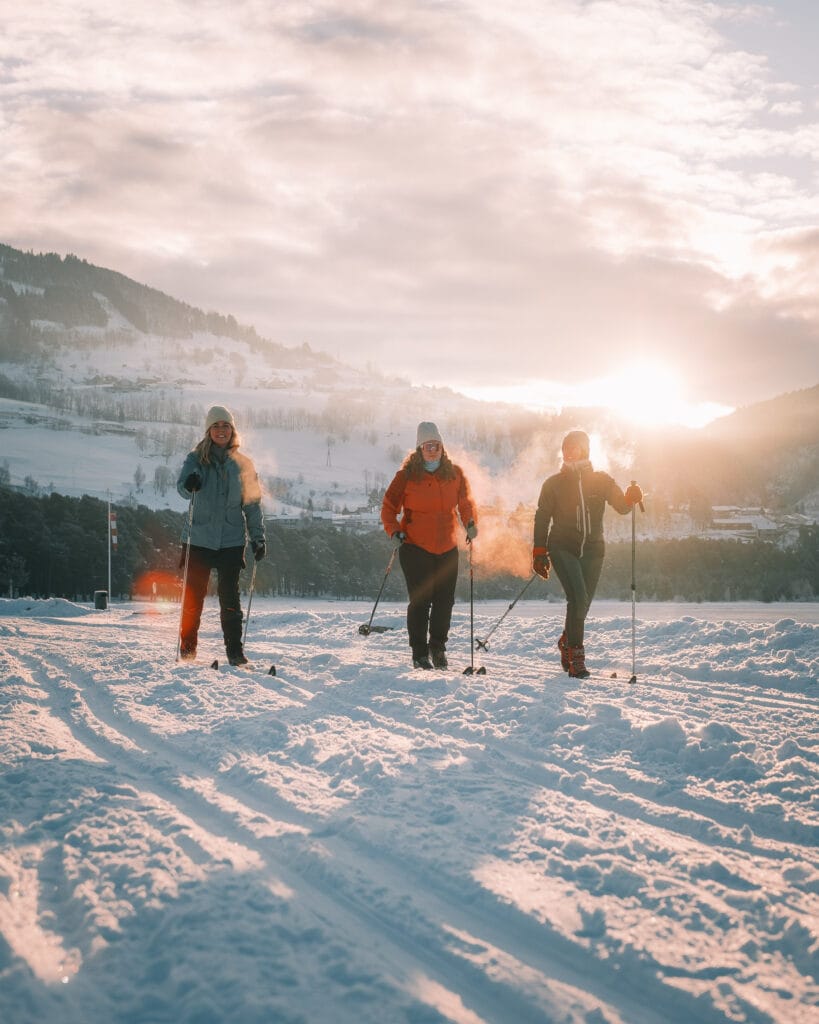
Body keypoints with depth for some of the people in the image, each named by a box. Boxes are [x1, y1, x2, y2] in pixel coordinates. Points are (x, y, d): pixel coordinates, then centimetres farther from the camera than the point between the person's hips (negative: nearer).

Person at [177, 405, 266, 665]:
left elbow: (252, 504, 11)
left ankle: (234, 650, 7)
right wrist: (189, 485, -38)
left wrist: (258, 537, 2)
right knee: (193, 596, 3)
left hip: (232, 541, 1)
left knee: (230, 597, -1)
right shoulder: (196, 460, 3)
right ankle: (187, 648, 18)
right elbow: (183, 487, -14)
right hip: (199, 539, -1)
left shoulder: (243, 464, 8)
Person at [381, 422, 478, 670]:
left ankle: (438, 647, 25)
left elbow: (466, 502, 18)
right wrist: (395, 531, -11)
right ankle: (419, 653, 7)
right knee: (420, 601, -5)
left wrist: (471, 523, 0)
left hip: (447, 548, 3)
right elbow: (389, 507, 4)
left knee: (445, 600, 6)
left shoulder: (454, 473, 5)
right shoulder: (407, 475, -3)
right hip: (415, 547, -3)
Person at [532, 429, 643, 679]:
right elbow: (542, 518, 6)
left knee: (582, 604, 5)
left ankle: (567, 642, 33)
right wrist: (539, 553, -1)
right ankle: (576, 654, -13)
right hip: (563, 548, -2)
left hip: (592, 549, 2)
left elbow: (621, 507, 5)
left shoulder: (601, 481, 9)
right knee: (578, 598, -20)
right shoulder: (553, 484, 5)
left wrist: (631, 499, -18)